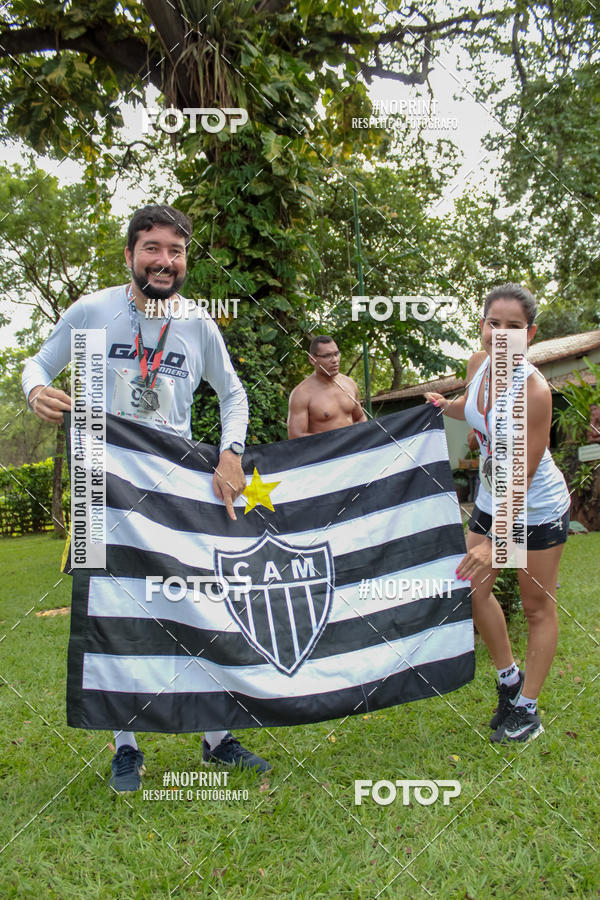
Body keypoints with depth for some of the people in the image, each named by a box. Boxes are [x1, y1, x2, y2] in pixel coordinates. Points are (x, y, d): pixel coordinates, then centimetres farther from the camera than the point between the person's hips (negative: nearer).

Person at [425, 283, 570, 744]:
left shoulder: (533, 388, -29)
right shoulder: (478, 364, -8)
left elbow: (523, 474, -28)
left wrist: (496, 542, -30)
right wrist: (446, 405, -2)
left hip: (537, 507, -7)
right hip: (491, 500, 7)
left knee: (538, 606, 6)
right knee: (474, 584, 7)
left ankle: (527, 708, 21)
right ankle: (509, 677, 29)